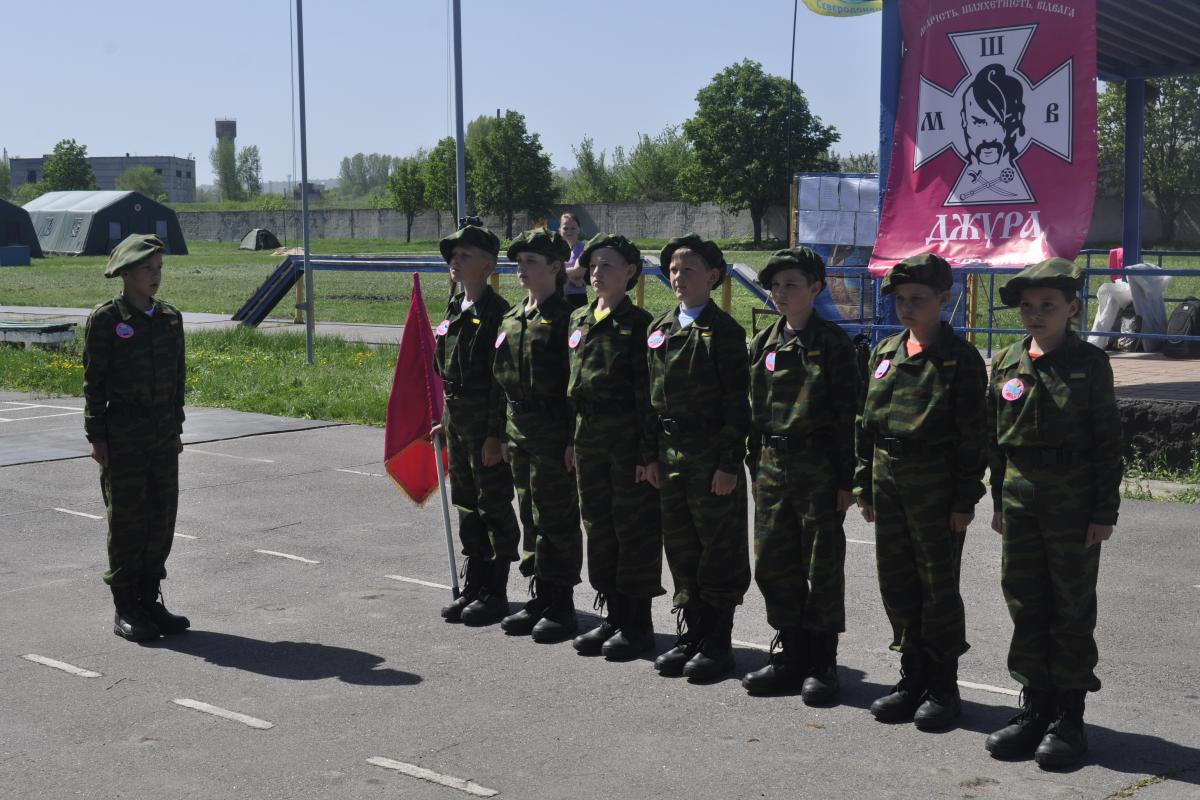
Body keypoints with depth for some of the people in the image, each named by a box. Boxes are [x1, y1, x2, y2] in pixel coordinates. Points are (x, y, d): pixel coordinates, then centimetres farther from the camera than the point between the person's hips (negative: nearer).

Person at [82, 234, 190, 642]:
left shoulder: (169, 318, 8)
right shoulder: (105, 318, -7)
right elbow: (93, 380, -7)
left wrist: (176, 429, 13)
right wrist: (95, 436, -10)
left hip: (162, 435, 5)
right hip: (123, 435, -5)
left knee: (162, 516, 7)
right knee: (127, 519, 0)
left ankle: (149, 600, 19)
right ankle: (125, 610, 10)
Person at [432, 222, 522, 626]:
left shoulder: (496, 313, -14)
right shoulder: (455, 310, 13)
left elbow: (503, 379, -18)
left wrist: (495, 434, -20)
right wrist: (445, 419, 17)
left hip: (486, 423, -9)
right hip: (457, 419, 9)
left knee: (494, 507, 1)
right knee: (467, 505, 14)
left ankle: (495, 593, 9)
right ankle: (473, 587, 24)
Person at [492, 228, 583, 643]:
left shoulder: (565, 317, -11)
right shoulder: (512, 319, 13)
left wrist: (573, 439, -18)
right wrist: (504, 434, 14)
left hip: (554, 433, -8)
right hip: (519, 430, 8)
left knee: (556, 519, -1)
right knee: (531, 516, 13)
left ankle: (561, 608, 8)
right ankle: (539, 598, 23)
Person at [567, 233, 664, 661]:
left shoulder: (637, 323, -9)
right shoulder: (578, 320, 11)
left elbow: (647, 393, -12)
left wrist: (649, 452, -15)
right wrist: (569, 439, 12)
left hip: (628, 437, -7)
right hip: (588, 436, 7)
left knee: (635, 529, 1)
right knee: (598, 525, 12)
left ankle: (637, 623, 10)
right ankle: (613, 615, 23)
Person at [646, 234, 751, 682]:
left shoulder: (723, 330, -8)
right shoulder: (659, 329, 12)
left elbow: (737, 403, -11)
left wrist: (730, 463, -15)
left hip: (712, 457, -6)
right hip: (670, 456, 7)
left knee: (719, 552, 2)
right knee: (680, 549, 12)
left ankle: (718, 643, 11)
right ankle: (690, 633, 24)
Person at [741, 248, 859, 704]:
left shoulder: (832, 343, -7)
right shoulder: (763, 345, 10)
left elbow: (847, 414, -9)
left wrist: (846, 479, -12)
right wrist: (755, 468, 12)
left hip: (819, 468, -6)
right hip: (772, 466, 6)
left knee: (823, 567, 2)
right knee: (774, 564, 9)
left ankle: (821, 665, 12)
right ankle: (791, 657, 22)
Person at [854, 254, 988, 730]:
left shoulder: (960, 359, -8)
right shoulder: (884, 353, 10)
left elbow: (973, 436, -9)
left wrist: (965, 499, -13)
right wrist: (865, 487, 10)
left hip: (936, 487, -6)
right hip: (888, 482, 6)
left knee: (938, 587, 3)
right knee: (896, 584, 11)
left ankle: (943, 687, 15)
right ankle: (913, 678, 24)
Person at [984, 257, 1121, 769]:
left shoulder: (1090, 363, -6)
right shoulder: (1006, 363, 5)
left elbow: (1107, 443, -6)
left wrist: (1104, 512, -9)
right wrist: (1000, 501, 10)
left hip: (1074, 501, -4)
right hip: (1020, 498, 4)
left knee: (1073, 611, 5)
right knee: (1025, 607, 9)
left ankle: (1069, 716, 13)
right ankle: (1035, 707, 21)